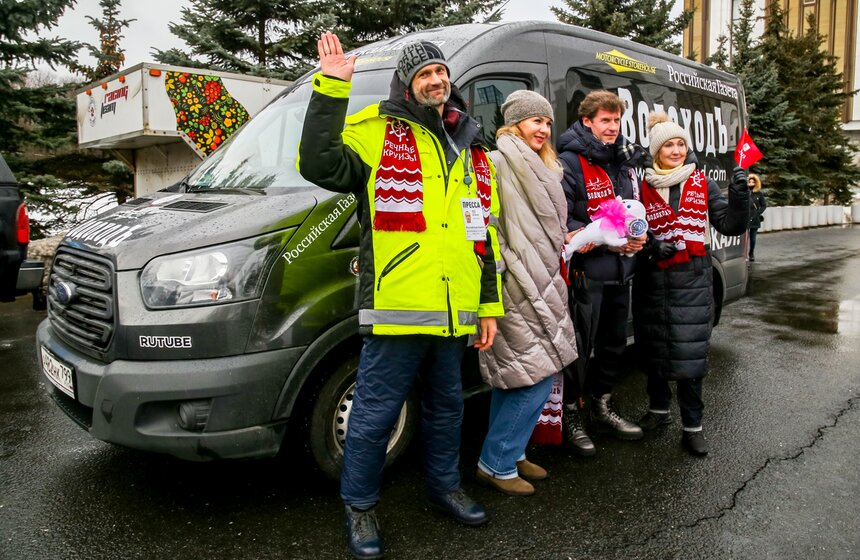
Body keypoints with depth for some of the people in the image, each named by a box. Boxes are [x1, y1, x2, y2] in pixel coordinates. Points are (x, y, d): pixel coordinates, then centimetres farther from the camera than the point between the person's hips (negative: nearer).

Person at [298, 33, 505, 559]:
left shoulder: (471, 151, 17)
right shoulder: (377, 131, -1)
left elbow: (487, 235, 18)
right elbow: (319, 164, -17)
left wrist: (490, 306, 16)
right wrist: (331, 87, -22)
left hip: (455, 311, 6)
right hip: (397, 308, -6)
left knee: (447, 406, 20)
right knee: (375, 413, 4)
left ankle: (445, 485, 41)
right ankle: (360, 507, 25)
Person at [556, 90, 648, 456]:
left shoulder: (625, 161, 14)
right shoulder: (570, 162, -12)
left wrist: (639, 235, 5)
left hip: (620, 270, 8)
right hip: (586, 271, -8)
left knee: (614, 342, 17)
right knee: (580, 345, -2)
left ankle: (602, 408, 33)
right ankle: (571, 416, 14)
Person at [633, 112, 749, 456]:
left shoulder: (702, 185, 6)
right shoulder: (643, 187, 3)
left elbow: (731, 226, 1)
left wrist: (739, 196, -15)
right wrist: (651, 249, -12)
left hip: (692, 281, -1)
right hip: (652, 282, 1)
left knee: (690, 353, -4)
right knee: (654, 347, 11)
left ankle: (692, 427, 8)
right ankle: (659, 409, 31)